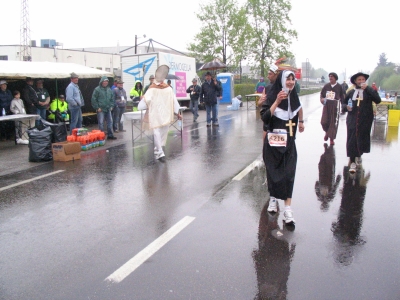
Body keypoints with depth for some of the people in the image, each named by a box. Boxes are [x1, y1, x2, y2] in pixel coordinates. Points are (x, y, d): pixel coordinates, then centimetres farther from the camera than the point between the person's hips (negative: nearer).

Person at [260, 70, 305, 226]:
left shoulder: (293, 96, 4)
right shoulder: (272, 96, -12)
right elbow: (264, 117, -25)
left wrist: (301, 122, 33)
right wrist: (277, 101, -30)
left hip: (288, 142, 4)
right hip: (273, 142, -4)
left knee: (288, 173, -4)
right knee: (273, 172, 7)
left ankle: (288, 209, -4)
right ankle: (273, 198, 31)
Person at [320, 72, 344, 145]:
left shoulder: (339, 87, -2)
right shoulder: (326, 86, 5)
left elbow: (342, 97, 4)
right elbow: (321, 94, 15)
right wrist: (321, 99, -6)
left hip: (335, 106, -2)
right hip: (326, 106, 2)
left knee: (334, 123, 0)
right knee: (324, 121, -3)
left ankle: (332, 139, 12)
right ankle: (327, 132, 29)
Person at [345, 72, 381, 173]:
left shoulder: (369, 91, 1)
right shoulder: (351, 92, 8)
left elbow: (378, 100, -15)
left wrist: (367, 88, -17)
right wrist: (346, 107, -2)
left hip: (365, 121, -1)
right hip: (352, 120, 1)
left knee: (362, 140, 8)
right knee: (352, 141, -4)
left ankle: (359, 155, 37)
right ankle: (353, 162, 4)